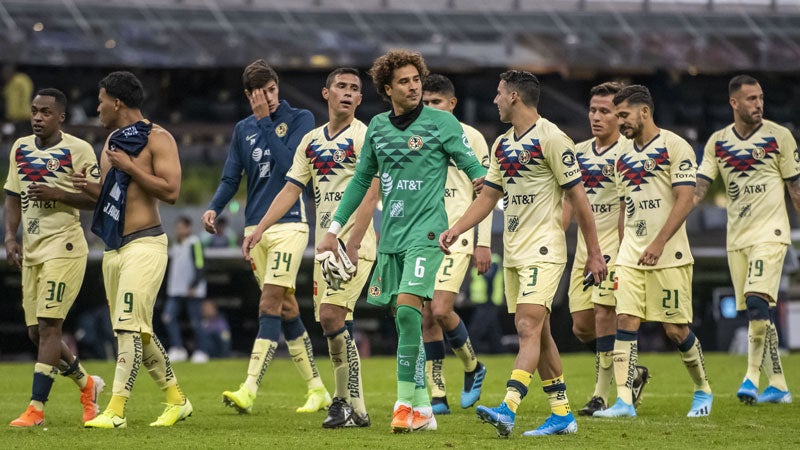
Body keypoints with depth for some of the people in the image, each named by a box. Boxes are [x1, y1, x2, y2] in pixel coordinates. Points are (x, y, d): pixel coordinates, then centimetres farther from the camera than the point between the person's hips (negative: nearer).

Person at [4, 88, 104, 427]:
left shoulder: (77, 150, -7)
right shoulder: (20, 148, 12)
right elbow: (12, 196, 18)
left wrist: (59, 194, -20)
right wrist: (11, 236, 6)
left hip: (64, 248, -7)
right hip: (31, 249, 7)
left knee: (48, 326, -12)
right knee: (35, 332, 7)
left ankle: (36, 408, -12)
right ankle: (87, 384, 29)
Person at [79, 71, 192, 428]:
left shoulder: (157, 139, -8)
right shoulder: (113, 141, 17)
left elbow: (170, 191, -17)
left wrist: (129, 167, -17)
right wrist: (90, 188, 5)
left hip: (144, 245, -9)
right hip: (114, 248, 9)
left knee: (129, 327, -14)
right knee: (139, 331, 10)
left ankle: (116, 411, -16)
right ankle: (177, 401, 20)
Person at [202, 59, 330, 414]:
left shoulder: (300, 118, -1)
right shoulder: (243, 129, 13)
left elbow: (288, 164, -15)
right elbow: (231, 178, 12)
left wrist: (265, 120, -13)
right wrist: (214, 208, -7)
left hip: (288, 224, -6)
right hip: (255, 228, 6)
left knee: (270, 306, -15)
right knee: (286, 310, 8)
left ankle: (249, 391, -21)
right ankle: (317, 391, 16)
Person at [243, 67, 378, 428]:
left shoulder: (363, 137, -6)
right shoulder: (312, 141, 14)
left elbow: (370, 195, -14)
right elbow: (291, 190, 16)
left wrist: (352, 244, -23)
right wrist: (259, 229, 5)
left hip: (355, 243, -7)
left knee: (331, 315, -18)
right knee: (333, 323, 4)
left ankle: (349, 403, -11)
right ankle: (352, 408, 10)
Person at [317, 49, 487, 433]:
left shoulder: (441, 122, -2)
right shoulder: (377, 127, 12)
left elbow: (471, 165, -4)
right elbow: (361, 180, 20)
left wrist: (483, 181, -27)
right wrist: (334, 229, 18)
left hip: (425, 232, -5)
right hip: (390, 236, 5)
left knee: (408, 309, -19)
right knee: (403, 319, 6)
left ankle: (407, 402, -17)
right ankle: (422, 408, 12)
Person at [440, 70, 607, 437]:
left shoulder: (551, 138, -11)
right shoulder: (502, 144, 14)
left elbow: (577, 196, -9)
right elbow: (488, 196, 19)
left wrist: (594, 253, -8)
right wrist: (456, 230, 4)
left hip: (543, 251, -9)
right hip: (513, 252, 9)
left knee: (528, 328, -17)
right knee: (537, 334, 10)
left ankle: (508, 410, -29)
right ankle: (562, 414, 16)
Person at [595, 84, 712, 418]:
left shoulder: (675, 147, -7)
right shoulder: (624, 158, 15)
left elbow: (684, 200, -14)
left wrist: (659, 243, -21)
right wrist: (625, 249, 16)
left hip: (669, 256, -6)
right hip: (631, 256, 6)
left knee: (676, 330, -1)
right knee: (626, 322, -7)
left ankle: (703, 391, 20)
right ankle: (624, 401, -8)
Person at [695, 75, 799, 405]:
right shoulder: (718, 142, 7)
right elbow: (700, 186, 3)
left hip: (770, 232, -4)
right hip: (736, 237, 4)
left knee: (757, 302, -22)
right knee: (757, 314, 5)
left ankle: (752, 376, -15)